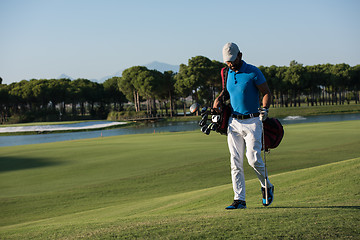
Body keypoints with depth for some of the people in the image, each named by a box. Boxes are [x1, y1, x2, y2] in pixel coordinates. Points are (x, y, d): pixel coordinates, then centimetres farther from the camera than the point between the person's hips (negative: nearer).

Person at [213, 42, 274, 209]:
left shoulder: (253, 72, -7)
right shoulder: (228, 73, 10)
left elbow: (266, 92, -4)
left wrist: (265, 109, -21)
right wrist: (219, 99, 4)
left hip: (252, 122, -5)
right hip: (234, 122, 5)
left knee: (253, 159, -13)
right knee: (235, 162, 0)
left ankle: (267, 187, 15)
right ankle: (239, 200, 3)